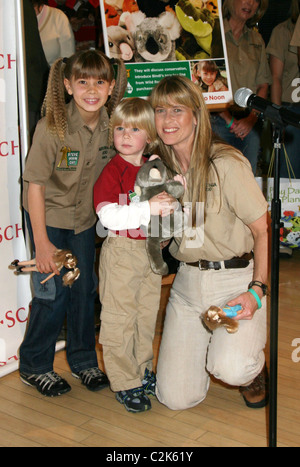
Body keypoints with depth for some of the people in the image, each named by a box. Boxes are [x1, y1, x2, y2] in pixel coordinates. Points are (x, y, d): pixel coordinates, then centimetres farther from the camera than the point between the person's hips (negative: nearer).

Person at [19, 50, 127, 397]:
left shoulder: (110, 125, -10)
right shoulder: (52, 127, -24)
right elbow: (35, 184, -20)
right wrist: (42, 243, -20)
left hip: (84, 218, 5)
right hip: (48, 215, -4)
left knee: (84, 290, 12)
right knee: (52, 293, -2)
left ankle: (83, 361, 30)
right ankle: (33, 367, 19)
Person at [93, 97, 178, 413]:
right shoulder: (112, 171, -12)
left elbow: (162, 204, 19)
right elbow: (107, 216, -24)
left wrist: (169, 204, -4)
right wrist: (148, 208, -29)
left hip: (152, 250, 6)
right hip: (121, 253, -6)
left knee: (147, 316, 16)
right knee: (119, 319, 1)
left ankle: (142, 371, 31)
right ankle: (124, 382, 12)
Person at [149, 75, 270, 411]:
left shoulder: (226, 164, -12)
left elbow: (263, 231, -11)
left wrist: (256, 290, -22)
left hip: (236, 279, -4)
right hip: (188, 281, 5)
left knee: (230, 369, -30)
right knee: (176, 398, -1)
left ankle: (254, 369, 8)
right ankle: (207, 345, 30)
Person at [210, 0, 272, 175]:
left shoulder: (256, 39, 15)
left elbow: (263, 85, 14)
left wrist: (252, 118, -3)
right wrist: (229, 120, -10)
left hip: (251, 123, 5)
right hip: (219, 121, -4)